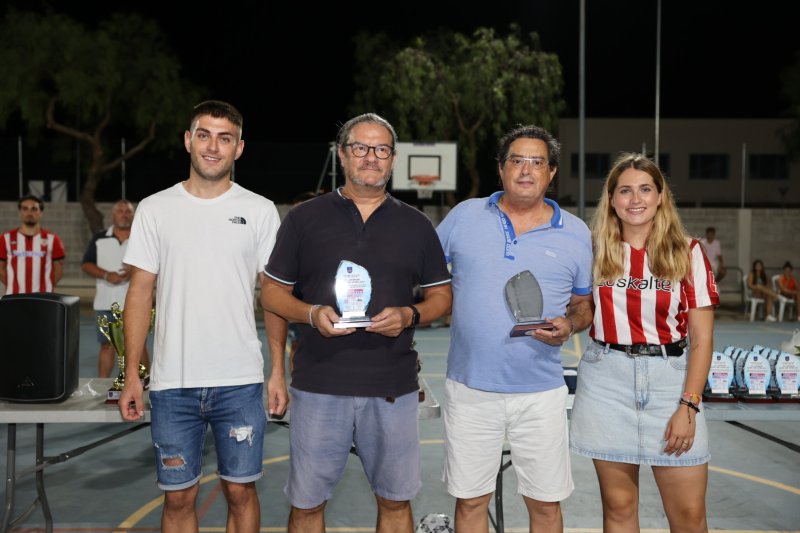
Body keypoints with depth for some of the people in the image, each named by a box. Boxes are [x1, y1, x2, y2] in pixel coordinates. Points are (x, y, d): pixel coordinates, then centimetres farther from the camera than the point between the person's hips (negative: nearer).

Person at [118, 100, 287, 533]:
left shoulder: (260, 211, 2)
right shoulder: (155, 209, 4)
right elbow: (140, 293, 5)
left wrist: (278, 371, -2)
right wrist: (131, 374, 0)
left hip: (240, 382, -1)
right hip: (172, 383, 1)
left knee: (240, 491, 9)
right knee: (178, 496, 10)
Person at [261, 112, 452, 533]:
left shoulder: (416, 225, 9)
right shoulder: (304, 218, 4)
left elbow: (441, 296, 12)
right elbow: (272, 292, 7)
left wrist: (409, 316, -9)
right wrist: (311, 314, -13)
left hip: (393, 388, 1)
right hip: (318, 385, -1)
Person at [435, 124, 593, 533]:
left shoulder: (576, 234, 3)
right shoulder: (464, 216, 2)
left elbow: (585, 303, 11)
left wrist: (569, 325, -10)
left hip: (541, 394, 0)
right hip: (470, 389, 0)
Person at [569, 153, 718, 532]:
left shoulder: (687, 252, 0)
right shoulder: (595, 250, 3)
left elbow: (701, 338, -2)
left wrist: (688, 406, -8)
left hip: (670, 379, 0)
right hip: (606, 380, 1)